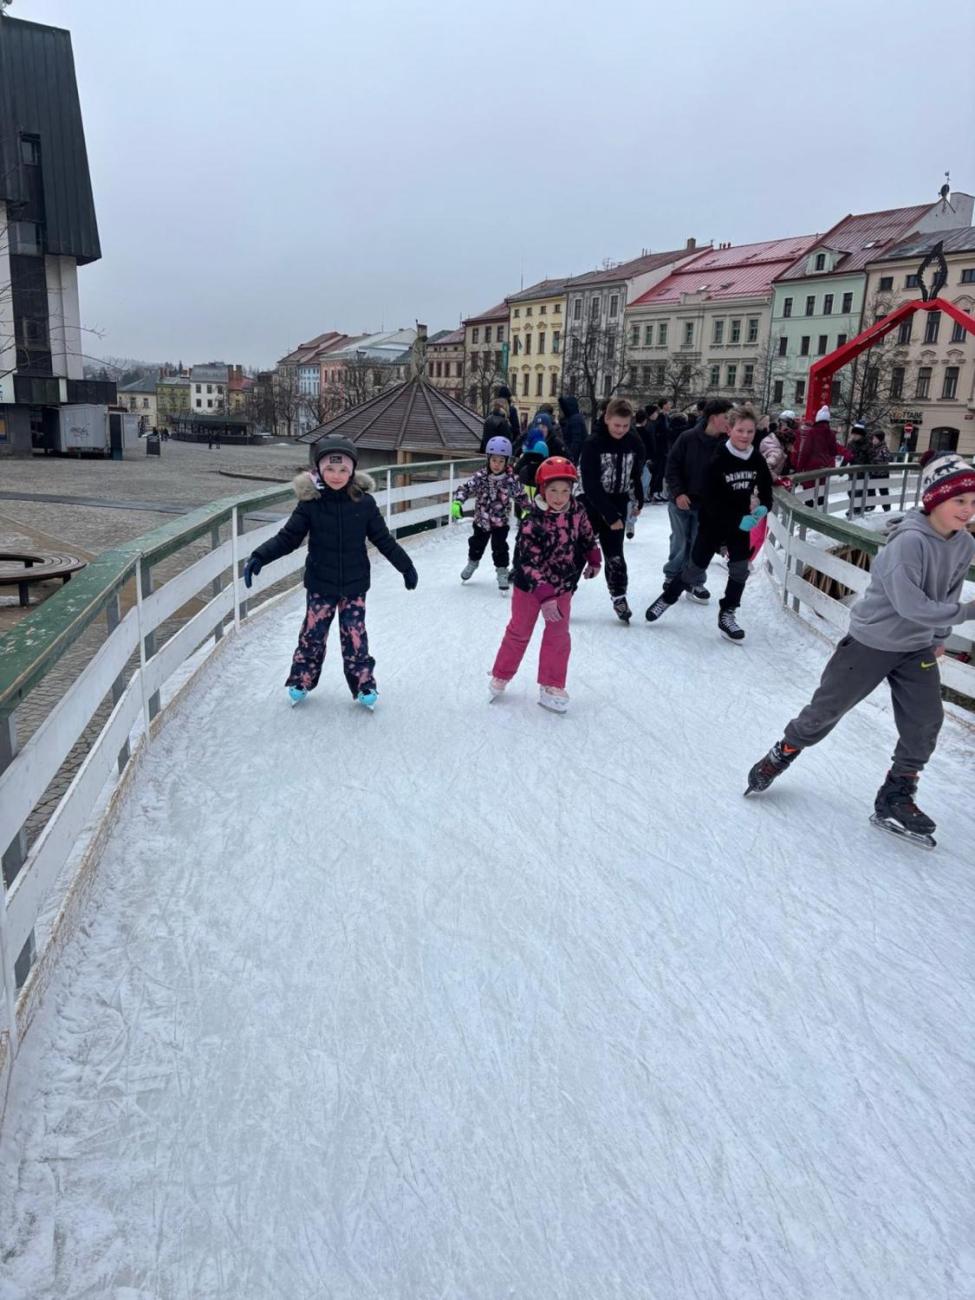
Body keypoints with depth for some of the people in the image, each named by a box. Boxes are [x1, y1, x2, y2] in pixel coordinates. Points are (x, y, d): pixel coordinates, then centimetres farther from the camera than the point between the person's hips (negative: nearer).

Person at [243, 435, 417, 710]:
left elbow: (383, 539, 2)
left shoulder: (363, 502, -7)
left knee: (355, 636, 6)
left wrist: (405, 566, 8)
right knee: (312, 634, 9)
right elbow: (288, 537, -8)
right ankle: (301, 681, 28)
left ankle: (364, 684, 21)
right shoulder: (310, 502, -10)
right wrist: (259, 557, -20)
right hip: (320, 584, 0)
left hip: (354, 584, 0)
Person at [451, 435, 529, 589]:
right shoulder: (480, 476, -18)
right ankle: (472, 562, 49)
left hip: (501, 521, -2)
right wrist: (457, 502, -40)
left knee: (499, 548, -4)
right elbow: (466, 488, -24)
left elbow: (521, 496, -2)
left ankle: (502, 571, 17)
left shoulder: (512, 479, -16)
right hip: (481, 520, 2)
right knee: (476, 544, 21)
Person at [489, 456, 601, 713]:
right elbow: (530, 563, -28)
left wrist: (593, 560, 10)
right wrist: (545, 596, -33)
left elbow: (587, 535, 9)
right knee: (519, 632, 11)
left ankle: (551, 687, 18)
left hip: (563, 586, 4)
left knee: (558, 636, 7)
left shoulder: (576, 510, -12)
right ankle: (501, 676, 30)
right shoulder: (532, 523, -27)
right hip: (530, 585, -4)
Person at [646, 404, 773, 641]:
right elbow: (712, 501, -23)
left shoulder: (757, 459, -7)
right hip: (713, 522, -4)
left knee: (740, 570, -1)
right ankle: (667, 598, 28)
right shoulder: (718, 461, -21)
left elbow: (766, 488, 8)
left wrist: (764, 507, -12)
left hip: (742, 522, 4)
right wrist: (738, 520, -28)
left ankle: (727, 615, 15)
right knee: (695, 567, 5)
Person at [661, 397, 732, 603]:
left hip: (706, 505, 2)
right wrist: (678, 492, -14)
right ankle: (672, 577, 27)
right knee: (680, 543, 7)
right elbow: (672, 465, -7)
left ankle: (695, 583, 20)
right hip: (681, 501, -2)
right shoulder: (688, 438, -12)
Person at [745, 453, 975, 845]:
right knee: (827, 708, 5)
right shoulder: (909, 541, -26)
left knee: (925, 723, 3)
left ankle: (895, 798, 18)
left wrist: (938, 637, 14)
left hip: (917, 649, 6)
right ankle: (781, 755, 28)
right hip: (872, 640, -6)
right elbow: (911, 605, -31)